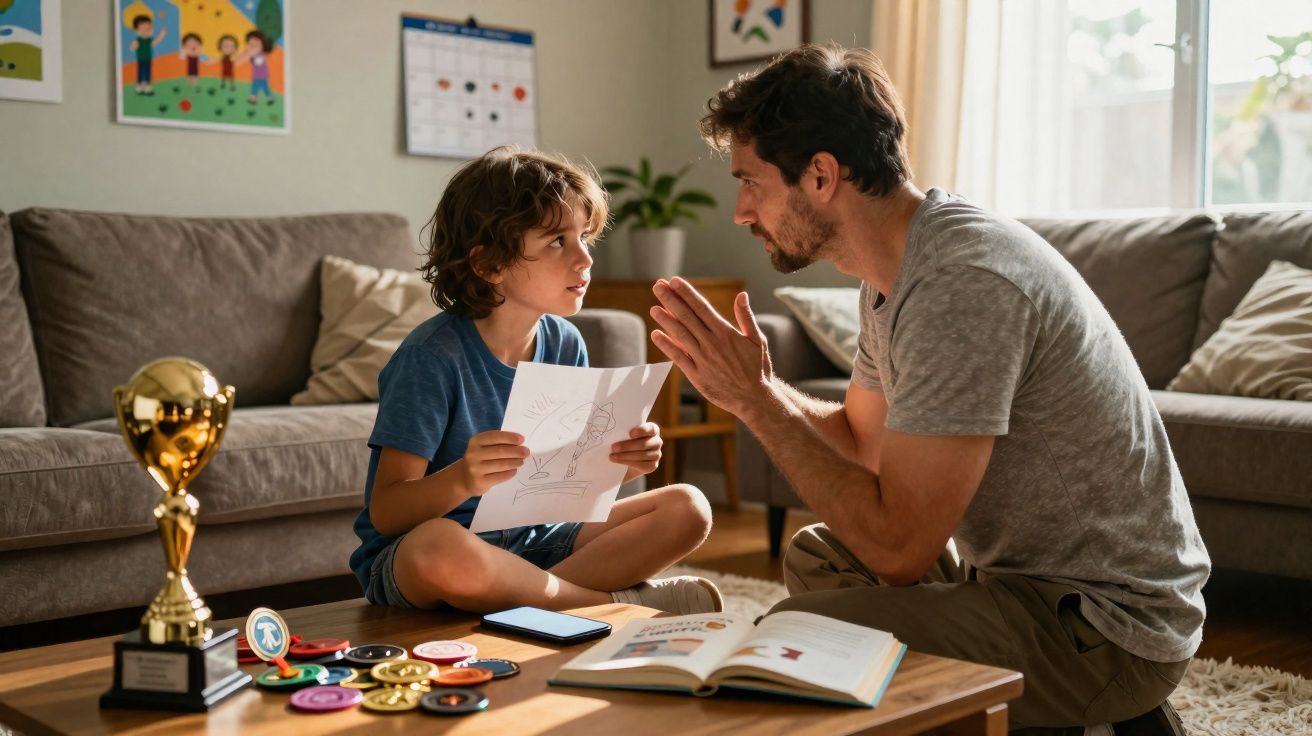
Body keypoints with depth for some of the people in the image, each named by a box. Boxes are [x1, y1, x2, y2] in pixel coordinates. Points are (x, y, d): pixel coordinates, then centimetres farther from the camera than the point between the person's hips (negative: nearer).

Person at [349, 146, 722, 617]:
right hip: (407, 557, -5)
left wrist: (620, 464, -16)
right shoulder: (434, 356, -19)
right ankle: (618, 601, -18)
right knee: (439, 545, -41)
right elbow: (385, 513, -19)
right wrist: (461, 479, -39)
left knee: (687, 509, -7)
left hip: (529, 542, 6)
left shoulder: (564, 344, 0)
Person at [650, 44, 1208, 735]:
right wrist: (744, 385, 1)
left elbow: (897, 546, -26)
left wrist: (756, 399, -18)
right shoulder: (895, 274, 5)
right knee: (814, 555, 20)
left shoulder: (963, 285, -26)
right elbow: (861, 440, 16)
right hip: (1026, 571, 10)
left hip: (1106, 623, -9)